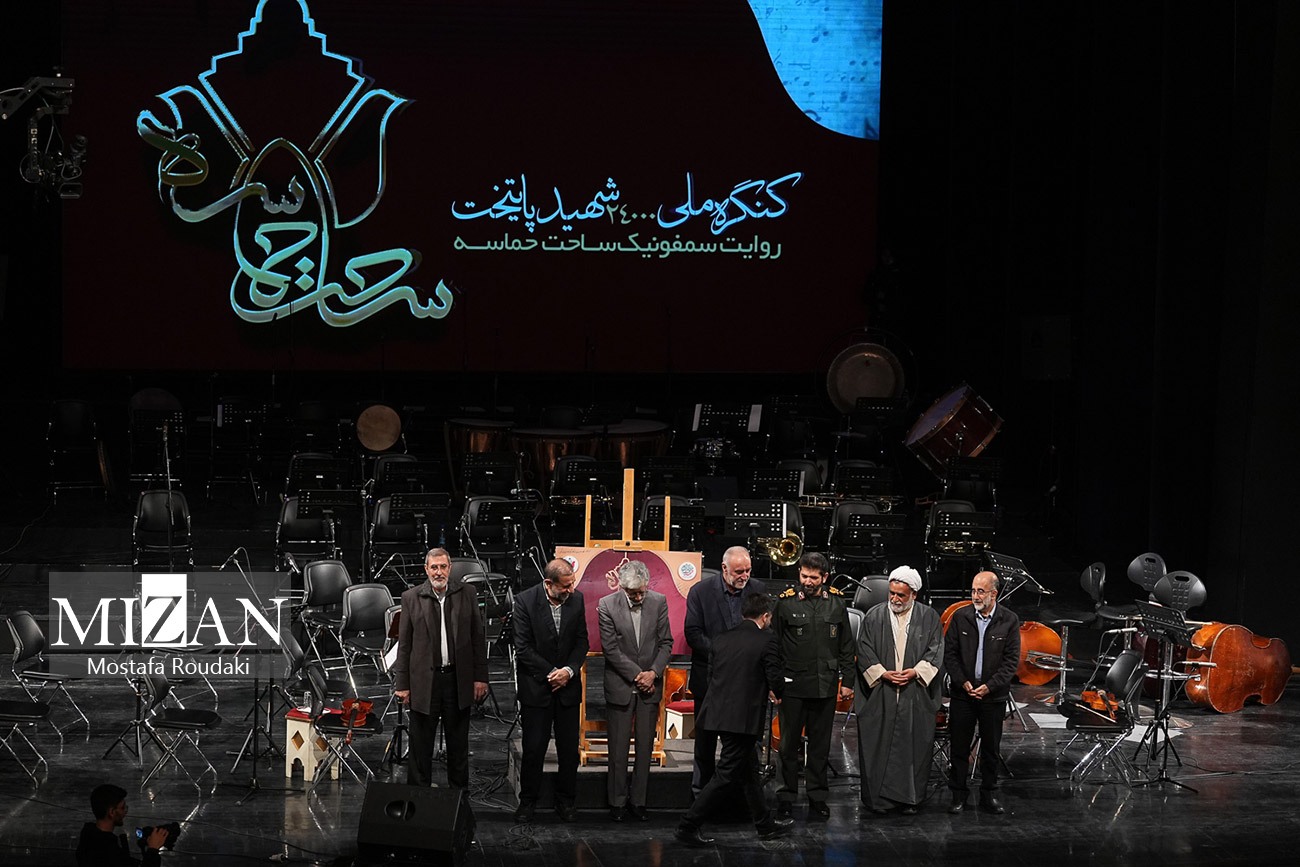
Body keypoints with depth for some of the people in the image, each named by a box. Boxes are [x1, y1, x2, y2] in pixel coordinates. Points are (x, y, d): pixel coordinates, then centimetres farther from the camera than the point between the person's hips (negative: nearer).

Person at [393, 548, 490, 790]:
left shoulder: (467, 594, 2)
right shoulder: (411, 598, -1)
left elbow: (478, 638, 5)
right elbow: (404, 644, 1)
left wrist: (480, 677, 0)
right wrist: (402, 684, -2)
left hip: (459, 680, 1)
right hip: (424, 680, -1)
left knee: (458, 743, 11)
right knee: (420, 745, 5)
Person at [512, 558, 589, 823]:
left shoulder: (576, 600, 0)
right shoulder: (525, 601, -12)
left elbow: (581, 642, 5)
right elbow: (523, 649, -11)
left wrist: (569, 670, -11)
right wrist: (551, 673, -13)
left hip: (568, 686, 3)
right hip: (536, 686, -3)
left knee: (569, 749, 6)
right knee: (533, 748, 1)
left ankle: (565, 801, 18)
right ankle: (527, 802, 13)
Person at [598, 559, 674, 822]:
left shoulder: (658, 602, -2)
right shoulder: (607, 606, -10)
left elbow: (666, 643, 2)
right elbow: (611, 649, -10)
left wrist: (653, 673, -11)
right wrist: (637, 675, -12)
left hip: (649, 684, 2)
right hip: (620, 686, -2)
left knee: (646, 746, 5)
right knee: (618, 748, 1)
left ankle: (638, 801, 13)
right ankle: (617, 802, 10)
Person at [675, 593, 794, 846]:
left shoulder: (720, 640, 8)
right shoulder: (766, 640, -9)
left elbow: (711, 676, 12)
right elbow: (775, 679, -11)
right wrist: (778, 692, 14)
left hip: (720, 712, 7)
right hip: (745, 718, -7)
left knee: (748, 771, 19)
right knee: (725, 775, -2)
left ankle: (765, 824, 30)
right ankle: (688, 826, -4)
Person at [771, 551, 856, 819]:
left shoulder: (837, 602, 4)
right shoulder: (786, 602, -3)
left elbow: (846, 646, 10)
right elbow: (774, 645, 1)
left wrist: (847, 680, 6)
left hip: (825, 684, 2)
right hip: (793, 684, -2)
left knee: (820, 744, 8)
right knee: (789, 743, 4)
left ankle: (817, 796, 15)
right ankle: (787, 795, 13)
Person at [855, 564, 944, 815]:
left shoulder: (929, 617, 5)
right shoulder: (874, 616, 5)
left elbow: (935, 651, 2)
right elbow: (864, 652, 3)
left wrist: (915, 672, -12)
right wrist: (882, 673, -10)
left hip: (916, 695, 0)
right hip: (880, 695, 0)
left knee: (914, 745, 1)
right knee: (878, 745, 0)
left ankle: (910, 797, 10)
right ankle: (879, 797, 7)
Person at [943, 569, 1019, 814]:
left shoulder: (1009, 620, -4)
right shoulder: (960, 617, 0)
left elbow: (1011, 659, -5)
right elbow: (949, 653, 2)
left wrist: (989, 686, -13)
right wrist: (963, 682, -10)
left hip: (993, 694, -1)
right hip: (963, 693, 1)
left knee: (991, 748, 8)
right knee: (959, 746, 3)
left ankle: (989, 795, 19)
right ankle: (958, 796, 11)